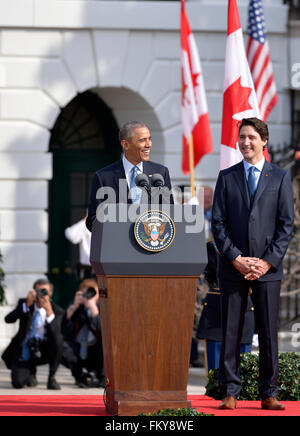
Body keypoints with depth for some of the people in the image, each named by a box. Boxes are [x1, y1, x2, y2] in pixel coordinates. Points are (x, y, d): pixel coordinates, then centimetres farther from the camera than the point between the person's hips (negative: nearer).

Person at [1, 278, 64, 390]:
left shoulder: (57, 311, -10)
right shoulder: (24, 303, -4)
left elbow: (55, 335, -27)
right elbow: (8, 319, -20)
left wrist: (49, 312, -39)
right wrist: (27, 304, -30)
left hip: (45, 351, -1)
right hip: (24, 350, 1)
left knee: (58, 339, -34)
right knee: (18, 383, -21)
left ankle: (52, 377, -15)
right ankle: (31, 371, 19)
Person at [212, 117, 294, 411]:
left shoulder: (280, 177, 7)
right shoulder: (226, 177, 9)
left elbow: (286, 224, 2)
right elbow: (218, 224, 4)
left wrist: (267, 261, -8)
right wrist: (236, 259, -8)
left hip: (267, 268, -1)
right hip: (232, 267, 1)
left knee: (268, 332, 0)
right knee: (230, 331, 0)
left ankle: (269, 394, 6)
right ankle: (230, 393, 5)